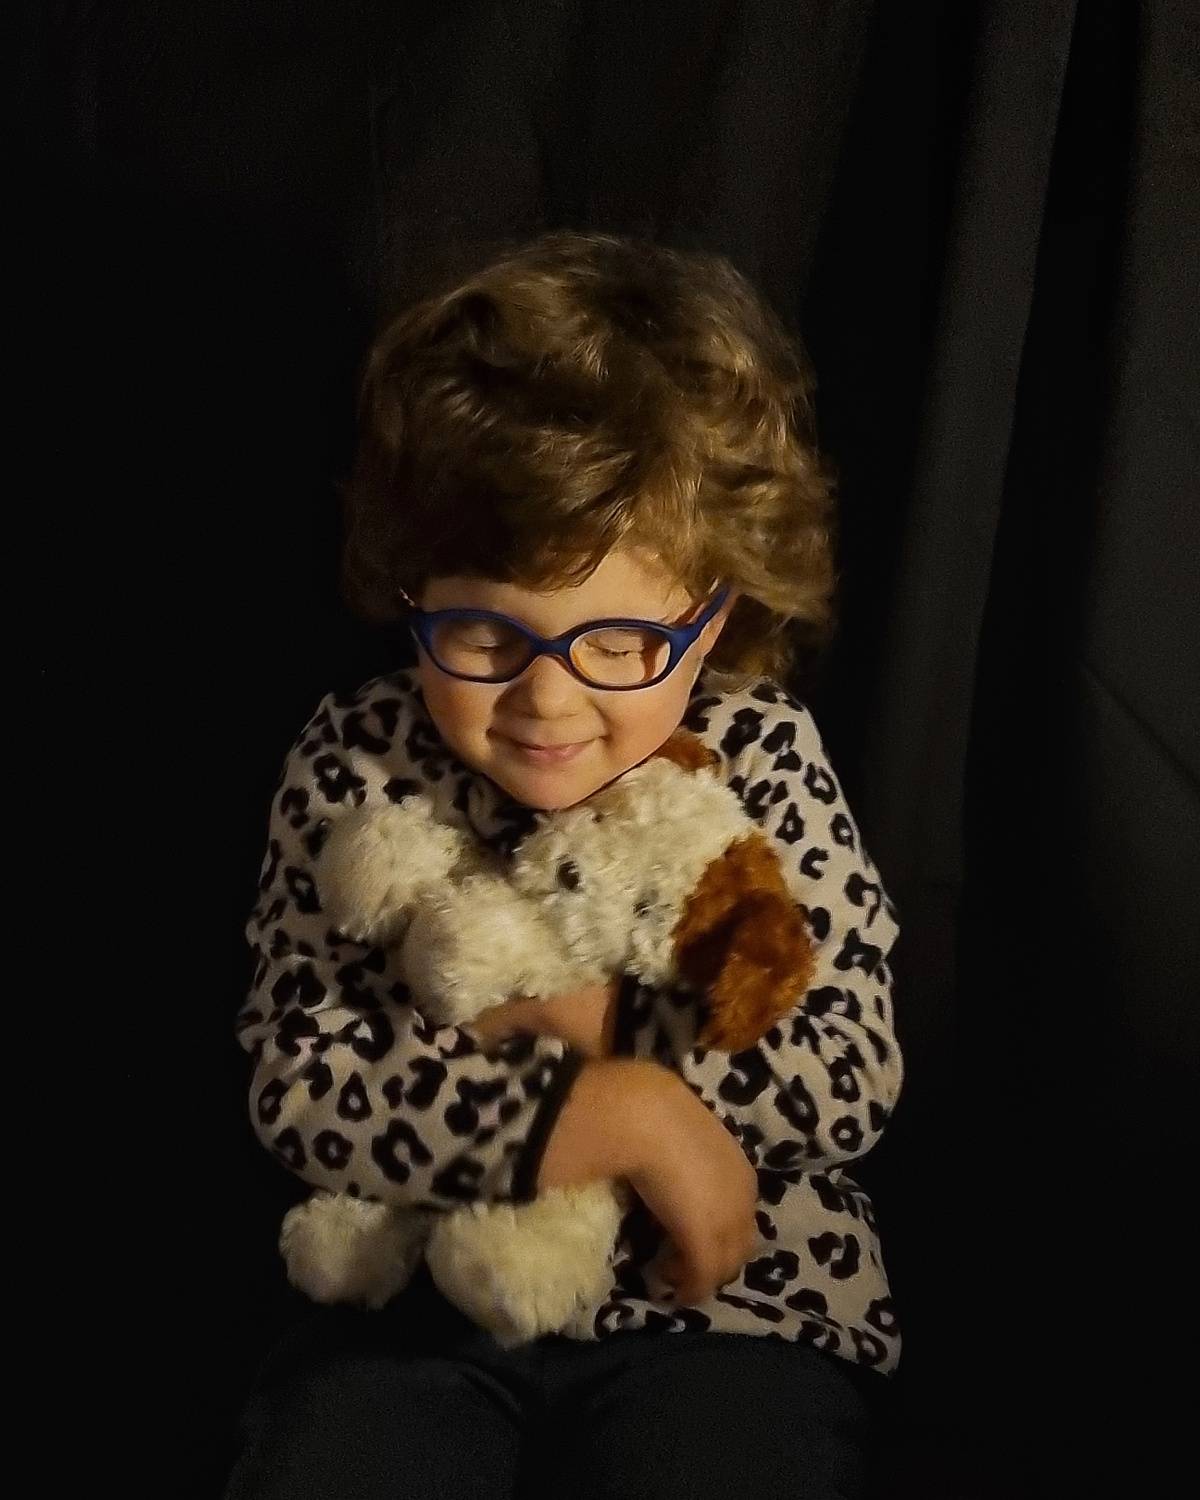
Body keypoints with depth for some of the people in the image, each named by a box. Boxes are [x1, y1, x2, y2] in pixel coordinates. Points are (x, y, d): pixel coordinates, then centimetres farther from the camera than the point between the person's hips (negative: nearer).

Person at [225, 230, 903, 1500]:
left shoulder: (761, 763, -9)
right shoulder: (353, 769, -9)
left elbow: (853, 1079, -10)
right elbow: (297, 1092, -15)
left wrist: (602, 1019, -20)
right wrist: (614, 1112, -23)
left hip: (728, 1300, 0)